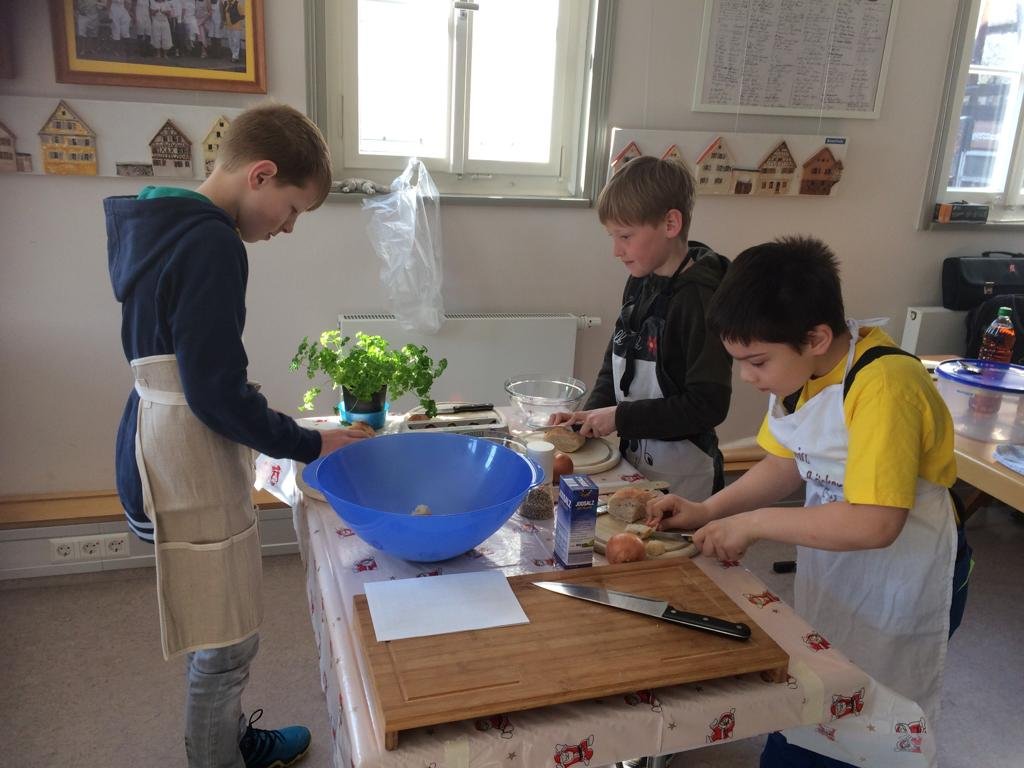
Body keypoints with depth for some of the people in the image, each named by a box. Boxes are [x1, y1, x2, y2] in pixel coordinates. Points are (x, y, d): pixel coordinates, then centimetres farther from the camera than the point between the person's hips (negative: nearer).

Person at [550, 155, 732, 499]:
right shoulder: (640, 282, 4)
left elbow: (708, 404, -23)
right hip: (633, 458, 7)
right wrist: (590, 414, -2)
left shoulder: (700, 298, -20)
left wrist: (620, 418, -19)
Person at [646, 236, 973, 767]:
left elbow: (873, 523, -35)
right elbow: (784, 464, 3)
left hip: (901, 579, -6)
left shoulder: (883, 385, -31)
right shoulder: (802, 368, -8)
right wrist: (708, 512, -10)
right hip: (829, 568, 7)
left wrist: (752, 524, -26)